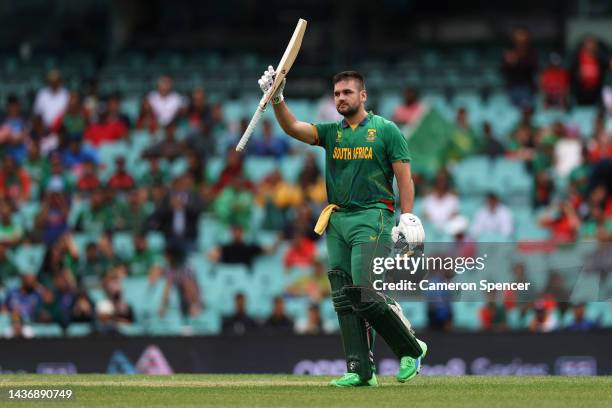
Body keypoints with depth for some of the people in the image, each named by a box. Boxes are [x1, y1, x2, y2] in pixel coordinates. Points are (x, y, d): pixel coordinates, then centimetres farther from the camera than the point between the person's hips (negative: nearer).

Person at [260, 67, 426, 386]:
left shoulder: (386, 130, 3)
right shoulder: (331, 132, 15)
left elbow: (404, 176, -1)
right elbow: (293, 128, 1)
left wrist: (408, 217, -11)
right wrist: (277, 100, -16)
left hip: (372, 219, -6)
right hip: (337, 221, 6)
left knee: (365, 292, -18)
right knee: (344, 299, -1)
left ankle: (410, 348, 0)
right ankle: (360, 370, 0)